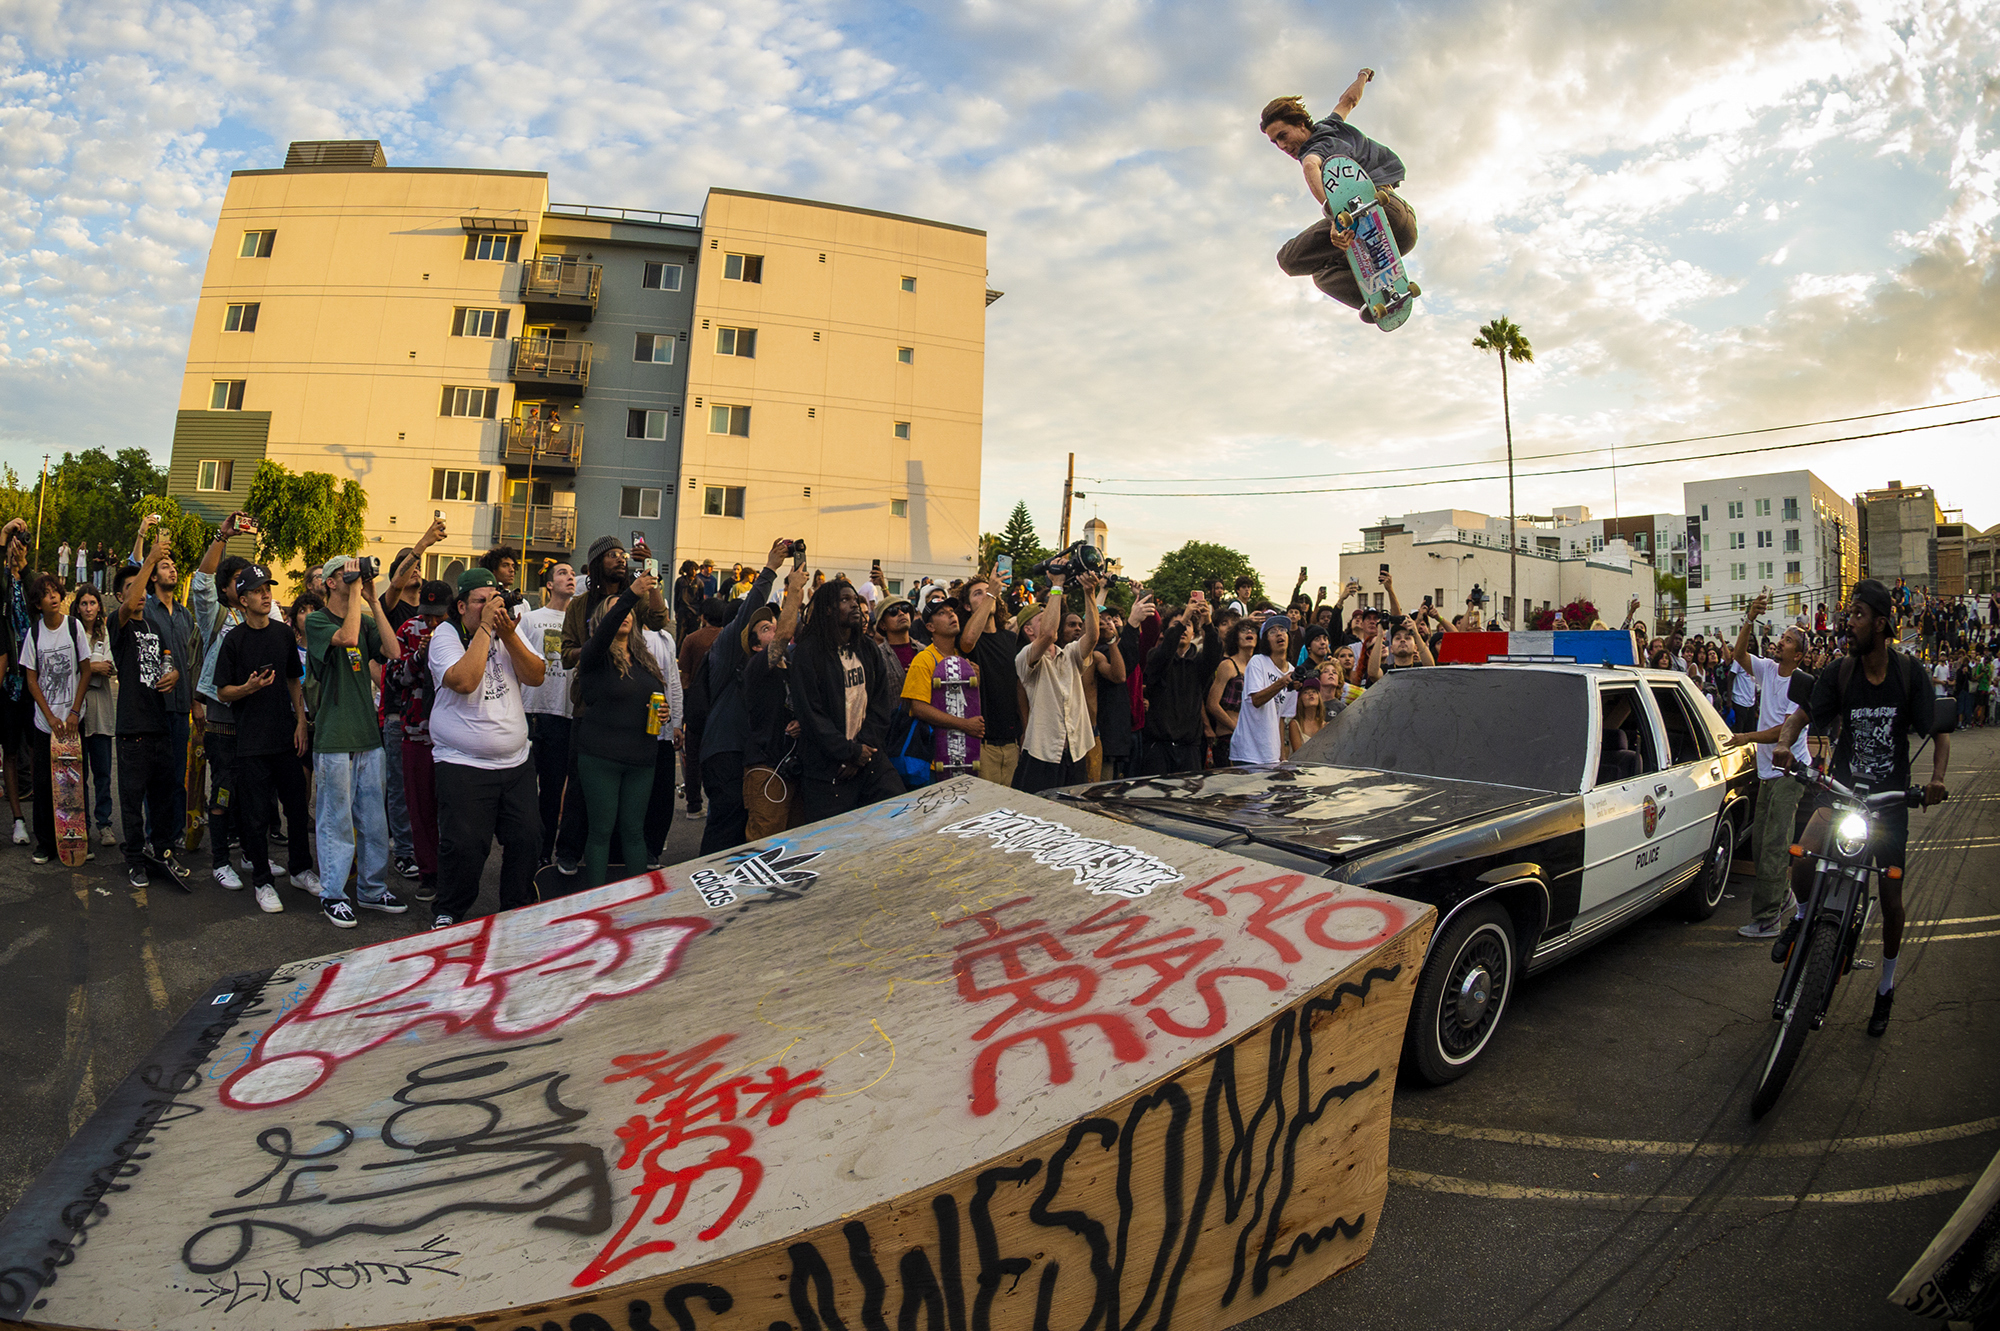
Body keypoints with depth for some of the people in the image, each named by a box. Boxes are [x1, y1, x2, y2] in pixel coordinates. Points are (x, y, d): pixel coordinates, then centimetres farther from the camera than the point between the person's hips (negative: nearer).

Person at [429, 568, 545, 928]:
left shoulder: (511, 632, 8)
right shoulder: (445, 636, -7)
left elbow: (536, 676, -2)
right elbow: (465, 681, -25)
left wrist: (508, 635, -13)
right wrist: (484, 628, -20)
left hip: (516, 761, 5)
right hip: (463, 765, -5)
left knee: (526, 839, 7)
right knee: (464, 847, -6)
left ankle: (519, 911, 24)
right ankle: (448, 913, 17)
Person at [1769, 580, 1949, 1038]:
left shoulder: (1911, 674, -7)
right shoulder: (1839, 674, -6)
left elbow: (1938, 733, -3)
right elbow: (1802, 714, -5)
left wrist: (1937, 778, -22)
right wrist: (1784, 742, -28)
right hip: (1841, 788, 0)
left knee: (1891, 901, 9)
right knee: (1803, 858, -29)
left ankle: (1886, 987, 31)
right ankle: (1802, 916, 4)